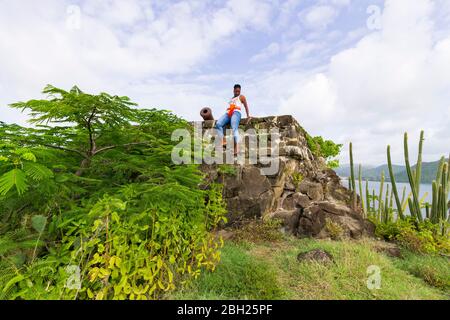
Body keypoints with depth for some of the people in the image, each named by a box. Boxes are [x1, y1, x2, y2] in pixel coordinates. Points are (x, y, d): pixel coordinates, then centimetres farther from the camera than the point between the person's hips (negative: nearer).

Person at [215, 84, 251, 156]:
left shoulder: (241, 97, 23)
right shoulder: (231, 99, 38)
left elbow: (246, 106, 15)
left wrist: (248, 115, 3)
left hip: (236, 113, -5)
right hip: (228, 113, 6)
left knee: (234, 128, -31)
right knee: (218, 124, -23)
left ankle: (237, 146, -47)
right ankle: (223, 141, -32)